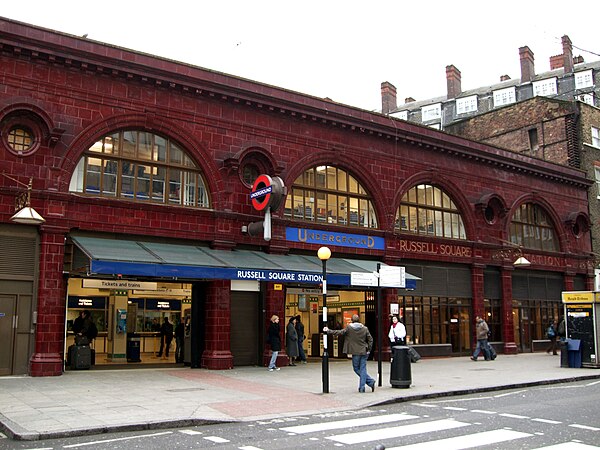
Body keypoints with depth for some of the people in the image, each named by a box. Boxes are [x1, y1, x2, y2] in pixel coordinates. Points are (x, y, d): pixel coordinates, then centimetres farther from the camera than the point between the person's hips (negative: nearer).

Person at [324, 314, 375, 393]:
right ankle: (362, 388, 3)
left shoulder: (349, 328, -6)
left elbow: (339, 332, -3)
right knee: (362, 369, 7)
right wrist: (368, 350, 9)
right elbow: (370, 339, 1)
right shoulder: (365, 328, 2)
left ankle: (370, 381, 3)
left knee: (356, 369, 11)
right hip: (364, 352, 3)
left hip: (356, 352, -3)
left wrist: (328, 331, 7)